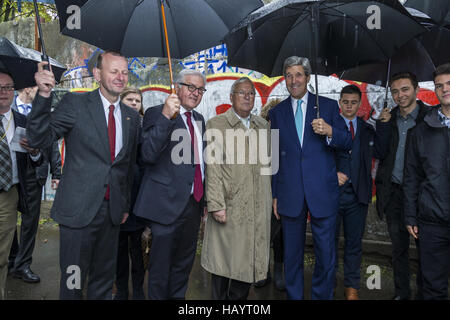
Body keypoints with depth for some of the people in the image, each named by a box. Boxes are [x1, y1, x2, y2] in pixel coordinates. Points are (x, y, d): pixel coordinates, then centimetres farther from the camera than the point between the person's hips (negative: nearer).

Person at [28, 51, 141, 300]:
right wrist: (44, 94, -24)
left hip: (112, 210, 4)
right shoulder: (74, 103, -4)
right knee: (73, 281, 8)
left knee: (104, 279, 17)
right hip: (78, 209, -4)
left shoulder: (132, 117, 8)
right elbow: (39, 139, -11)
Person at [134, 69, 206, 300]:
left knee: (184, 264, 20)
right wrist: (165, 116, -31)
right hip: (168, 203, -7)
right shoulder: (156, 113, -9)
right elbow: (147, 156, -23)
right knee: (161, 266, 7)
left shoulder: (199, 119, 13)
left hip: (194, 203, 7)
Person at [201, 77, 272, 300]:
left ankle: (238, 298, 28)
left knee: (250, 262, 10)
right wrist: (216, 205, -14)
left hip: (259, 208, 5)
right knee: (223, 261, 5)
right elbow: (213, 168, -7)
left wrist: (273, 197, 12)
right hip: (229, 207, -4)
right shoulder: (216, 124, 0)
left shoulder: (262, 125, 17)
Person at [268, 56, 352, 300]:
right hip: (290, 195, 1)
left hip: (322, 193, -1)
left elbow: (347, 143, 4)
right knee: (292, 255, 13)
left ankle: (322, 295, 28)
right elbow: (274, 158, 10)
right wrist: (274, 194, 7)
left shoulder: (328, 106, 4)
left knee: (326, 254, 8)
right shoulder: (277, 112, 8)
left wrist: (329, 131, -18)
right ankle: (293, 296, 30)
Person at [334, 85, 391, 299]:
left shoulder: (367, 129, 10)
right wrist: (332, 174, -18)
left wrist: (383, 125, -7)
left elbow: (380, 153, -3)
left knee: (354, 242, 12)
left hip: (357, 194, 3)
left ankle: (351, 286, 28)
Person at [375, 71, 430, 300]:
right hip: (394, 193, 4)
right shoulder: (388, 119, 8)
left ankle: (423, 293, 24)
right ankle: (401, 293, 26)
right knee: (398, 246, 12)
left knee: (424, 246, 7)